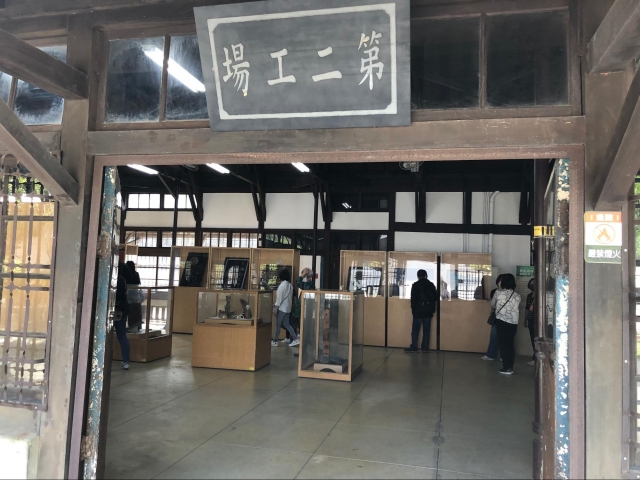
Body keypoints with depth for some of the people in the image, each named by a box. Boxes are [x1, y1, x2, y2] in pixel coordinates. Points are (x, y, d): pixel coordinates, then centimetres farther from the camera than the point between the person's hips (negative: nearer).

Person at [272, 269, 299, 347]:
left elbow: (279, 296, -16)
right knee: (287, 324, 12)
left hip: (282, 307, -8)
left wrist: (276, 305, -9)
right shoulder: (290, 285, 10)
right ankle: (295, 339, 4)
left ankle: (275, 341, 7)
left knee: (278, 324, 0)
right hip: (288, 307, 8)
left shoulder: (282, 285, -14)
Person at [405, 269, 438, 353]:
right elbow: (436, 297, 6)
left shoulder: (415, 285, -7)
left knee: (415, 330, 2)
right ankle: (425, 348, 7)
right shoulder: (431, 285, 3)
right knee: (426, 330, 7)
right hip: (428, 311, 3)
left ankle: (414, 347, 0)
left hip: (418, 310, -3)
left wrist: (413, 308, 3)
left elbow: (413, 298, -8)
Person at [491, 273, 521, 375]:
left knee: (504, 344, 1)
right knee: (510, 344, 11)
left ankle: (507, 368, 1)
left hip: (502, 321, -4)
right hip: (513, 323, 4)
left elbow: (492, 304, 10)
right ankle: (510, 367, 16)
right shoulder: (517, 295, 3)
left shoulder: (498, 293, -7)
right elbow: (518, 308, 15)